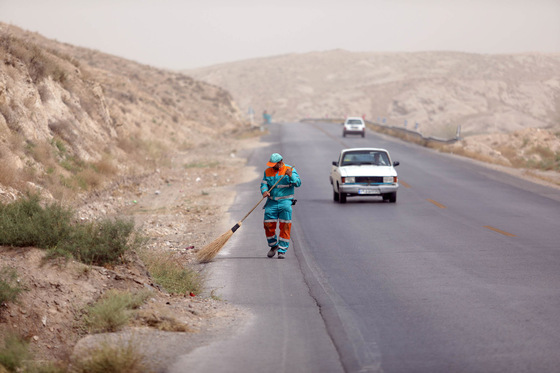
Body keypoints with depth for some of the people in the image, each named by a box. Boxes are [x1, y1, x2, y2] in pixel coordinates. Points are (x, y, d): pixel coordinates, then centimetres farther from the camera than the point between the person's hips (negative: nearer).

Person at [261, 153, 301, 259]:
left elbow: (298, 183, -8)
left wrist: (291, 176, -26)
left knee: (285, 226, -7)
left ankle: (282, 250, 0)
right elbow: (264, 184, 7)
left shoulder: (290, 170, 0)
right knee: (268, 225, -2)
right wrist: (264, 191, -14)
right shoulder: (267, 171, 10)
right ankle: (273, 246, 21)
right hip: (272, 202, 3)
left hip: (285, 201, -3)